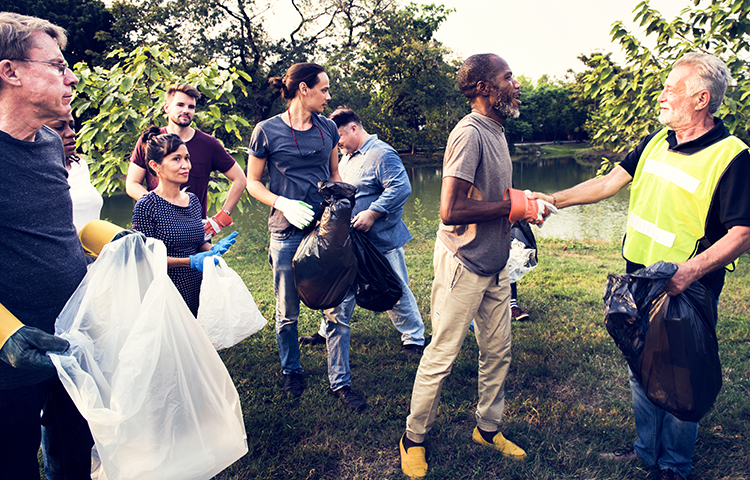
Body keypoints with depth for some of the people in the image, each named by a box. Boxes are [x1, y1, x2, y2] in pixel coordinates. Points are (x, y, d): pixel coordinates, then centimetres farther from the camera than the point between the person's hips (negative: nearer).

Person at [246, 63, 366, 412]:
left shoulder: (327, 128, 8)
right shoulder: (267, 131, -3)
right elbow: (253, 182, 2)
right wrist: (282, 204, -14)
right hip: (288, 233, -3)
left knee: (336, 311, 2)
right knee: (287, 313, 10)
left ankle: (341, 382, 15)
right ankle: (291, 371, 34)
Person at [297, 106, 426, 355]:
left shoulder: (382, 154, -15)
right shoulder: (346, 158, 14)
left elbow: (401, 187, -25)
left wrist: (372, 214, -28)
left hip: (382, 241, -8)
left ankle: (414, 339, 19)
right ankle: (327, 332, 33)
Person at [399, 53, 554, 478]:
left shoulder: (496, 132, 12)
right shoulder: (470, 134, -18)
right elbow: (451, 210, -25)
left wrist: (527, 203, 2)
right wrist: (512, 205, -17)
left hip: (495, 265, 9)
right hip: (464, 266, -9)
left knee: (498, 353, 16)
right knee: (442, 357, 2)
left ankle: (488, 429, 35)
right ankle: (414, 438, 21)